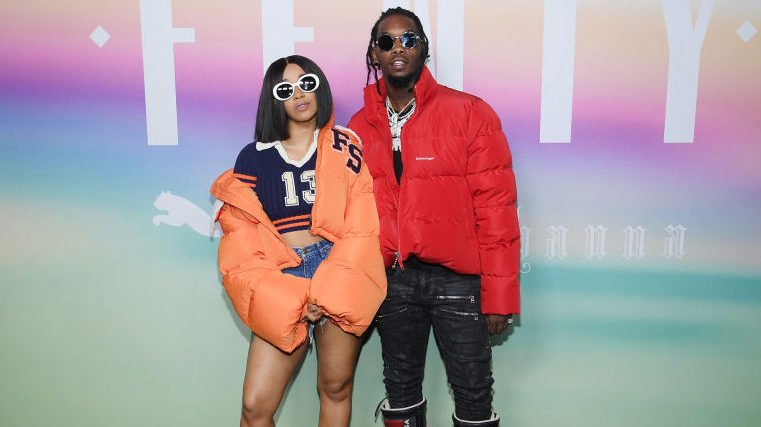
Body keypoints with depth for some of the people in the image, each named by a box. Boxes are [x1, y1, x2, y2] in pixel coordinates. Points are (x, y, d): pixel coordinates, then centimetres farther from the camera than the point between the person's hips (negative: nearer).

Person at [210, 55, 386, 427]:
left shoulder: (344, 149, 6)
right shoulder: (254, 157, 6)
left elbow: (361, 229, 0)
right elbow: (242, 241, 2)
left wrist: (328, 292, -11)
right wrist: (287, 299, -9)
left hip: (339, 278, 0)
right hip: (279, 287, 1)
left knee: (336, 388, 8)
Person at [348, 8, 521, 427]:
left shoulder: (469, 113, -7)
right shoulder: (360, 127, 4)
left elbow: (495, 207, -8)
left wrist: (499, 295, -8)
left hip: (457, 279, -3)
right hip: (392, 280, 3)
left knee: (472, 390, 9)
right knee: (400, 384, 18)